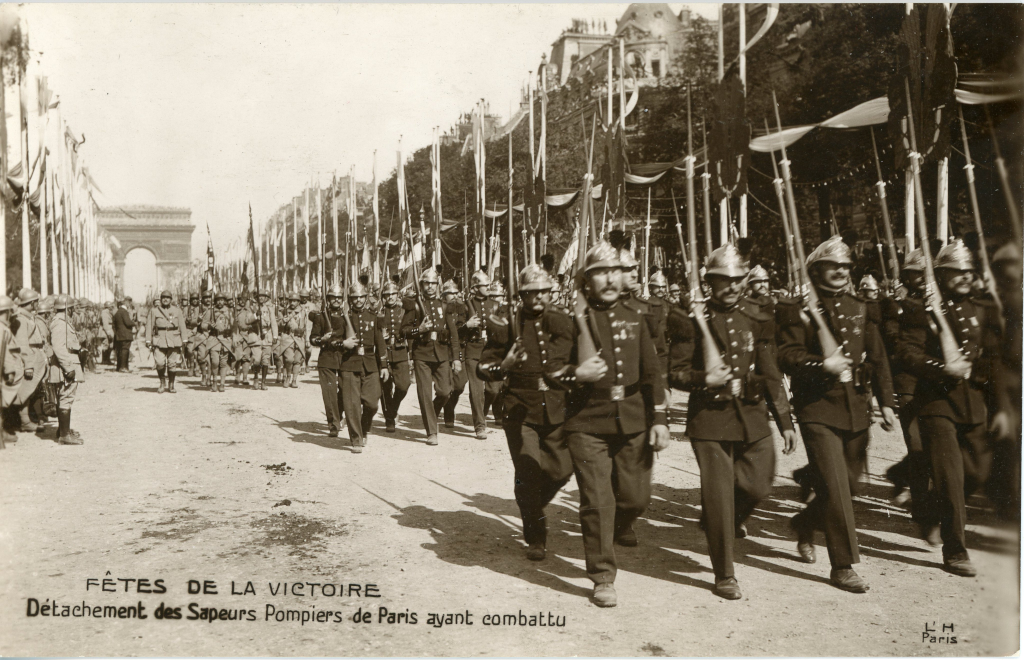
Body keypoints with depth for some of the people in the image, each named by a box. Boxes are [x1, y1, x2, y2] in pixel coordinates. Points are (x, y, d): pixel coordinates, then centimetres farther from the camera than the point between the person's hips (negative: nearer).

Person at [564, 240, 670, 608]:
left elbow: (651, 372, 11)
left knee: (636, 497, 6)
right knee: (597, 501, -5)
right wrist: (576, 374, -20)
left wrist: (659, 418, 4)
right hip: (588, 423, -4)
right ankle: (603, 578, 8)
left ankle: (618, 528, 41)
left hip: (633, 422, 4)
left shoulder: (634, 319, 11)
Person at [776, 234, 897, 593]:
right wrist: (821, 364, -27)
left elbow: (878, 358, 13)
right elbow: (787, 354, -10)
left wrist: (886, 401, 6)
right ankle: (843, 566, -1)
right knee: (835, 486, -10)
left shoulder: (861, 309, 12)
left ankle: (805, 524, 40)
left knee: (849, 482, 14)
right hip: (818, 408, -6)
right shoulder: (799, 309, -3)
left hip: (856, 409, 6)